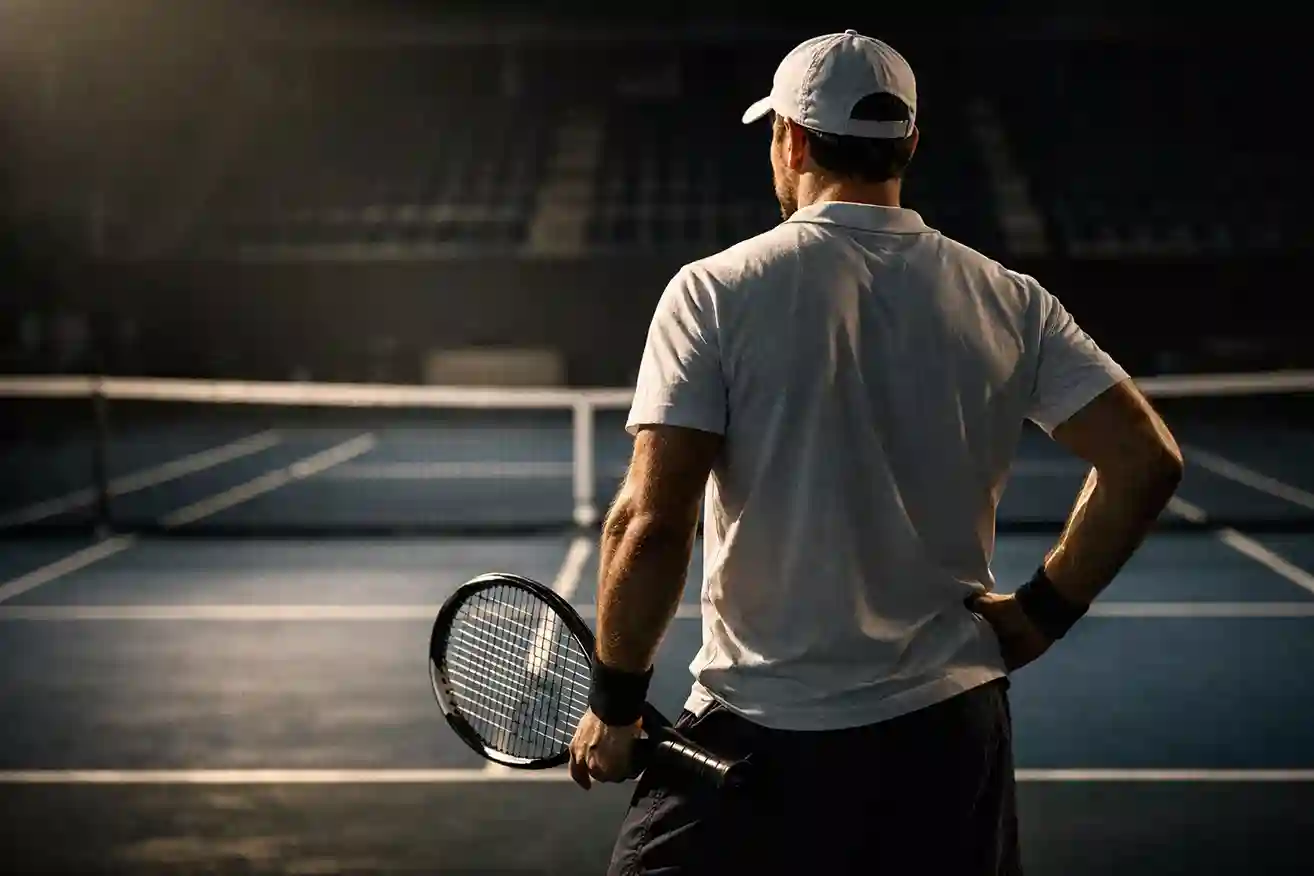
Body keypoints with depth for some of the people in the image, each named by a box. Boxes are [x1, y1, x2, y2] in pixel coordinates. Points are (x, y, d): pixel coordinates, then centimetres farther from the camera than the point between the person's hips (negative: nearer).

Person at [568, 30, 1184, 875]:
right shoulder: (1008, 301, 1)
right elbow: (1147, 462, -1)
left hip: (760, 735, -3)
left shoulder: (715, 291, -8)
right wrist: (1043, 608, 8)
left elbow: (651, 523, -14)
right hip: (948, 733, 3)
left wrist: (615, 705, -2)